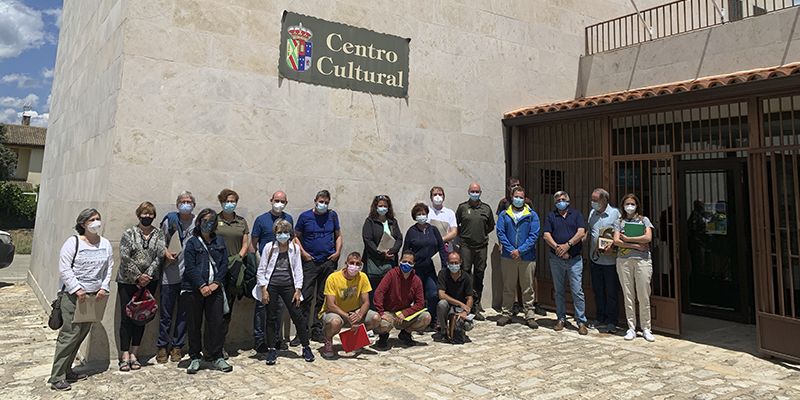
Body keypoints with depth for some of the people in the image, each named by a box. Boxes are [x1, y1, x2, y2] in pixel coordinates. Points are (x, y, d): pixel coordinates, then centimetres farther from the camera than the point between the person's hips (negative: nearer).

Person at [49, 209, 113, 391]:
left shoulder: (105, 244, 8)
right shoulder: (73, 242, -8)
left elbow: (109, 267, 11)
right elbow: (64, 269, -11)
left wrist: (104, 288, 0)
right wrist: (77, 290, -15)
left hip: (94, 296, 6)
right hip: (73, 295, -5)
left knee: (82, 334, 10)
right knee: (70, 334, -7)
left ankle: (67, 371, 22)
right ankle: (57, 378, 2)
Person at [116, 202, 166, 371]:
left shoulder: (158, 234, 4)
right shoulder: (129, 233, -2)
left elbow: (159, 257, -4)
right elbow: (124, 257, -9)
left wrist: (147, 276, -13)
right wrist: (138, 276, -14)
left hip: (149, 281, 2)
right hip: (127, 281, -2)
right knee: (126, 317, -1)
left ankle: (133, 354, 17)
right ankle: (125, 356, 6)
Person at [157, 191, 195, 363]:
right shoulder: (169, 220, 2)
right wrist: (166, 253, -11)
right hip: (169, 274, 0)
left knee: (184, 313, 9)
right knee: (166, 313, 7)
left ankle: (177, 346, 22)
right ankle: (162, 346, 21)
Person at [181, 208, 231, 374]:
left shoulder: (220, 241, 11)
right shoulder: (192, 242, 1)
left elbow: (224, 264, 6)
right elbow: (190, 267, -7)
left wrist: (216, 283, -6)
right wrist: (202, 286, -15)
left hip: (214, 289, 2)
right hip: (193, 290, -2)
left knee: (217, 323, 2)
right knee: (194, 324, 6)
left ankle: (217, 357, 12)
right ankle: (195, 358, 18)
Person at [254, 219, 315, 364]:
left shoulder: (295, 248, 2)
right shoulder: (269, 247, -2)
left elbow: (298, 270, 4)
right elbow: (261, 270, 0)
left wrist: (297, 290, -2)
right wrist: (264, 290, -6)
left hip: (288, 286, 1)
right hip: (271, 286, 0)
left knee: (297, 316, 1)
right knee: (271, 318, 7)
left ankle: (306, 347, 13)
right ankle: (271, 350, 20)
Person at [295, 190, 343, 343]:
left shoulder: (332, 215, 9)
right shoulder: (305, 216, 2)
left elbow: (338, 235, 15)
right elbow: (296, 236, 7)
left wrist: (337, 252, 2)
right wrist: (303, 252, -5)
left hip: (329, 262, 3)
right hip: (310, 262, -2)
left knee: (323, 298, 8)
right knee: (306, 297, -6)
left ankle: (317, 330, 17)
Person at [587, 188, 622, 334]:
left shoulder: (615, 213, -6)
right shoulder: (592, 213, 11)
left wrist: (612, 243, -23)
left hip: (610, 260, -5)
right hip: (595, 259, 6)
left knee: (611, 292, 2)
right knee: (598, 290, 12)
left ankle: (611, 322, 12)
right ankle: (601, 319, 23)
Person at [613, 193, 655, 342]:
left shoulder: (644, 220, 10)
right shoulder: (619, 222, 12)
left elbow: (648, 237, -6)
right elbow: (616, 241, -2)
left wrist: (627, 238, -4)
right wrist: (636, 245, -9)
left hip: (642, 259, -1)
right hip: (624, 260, 1)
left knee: (643, 296, -1)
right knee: (628, 296, 3)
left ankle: (646, 329, 8)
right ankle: (631, 328, 10)